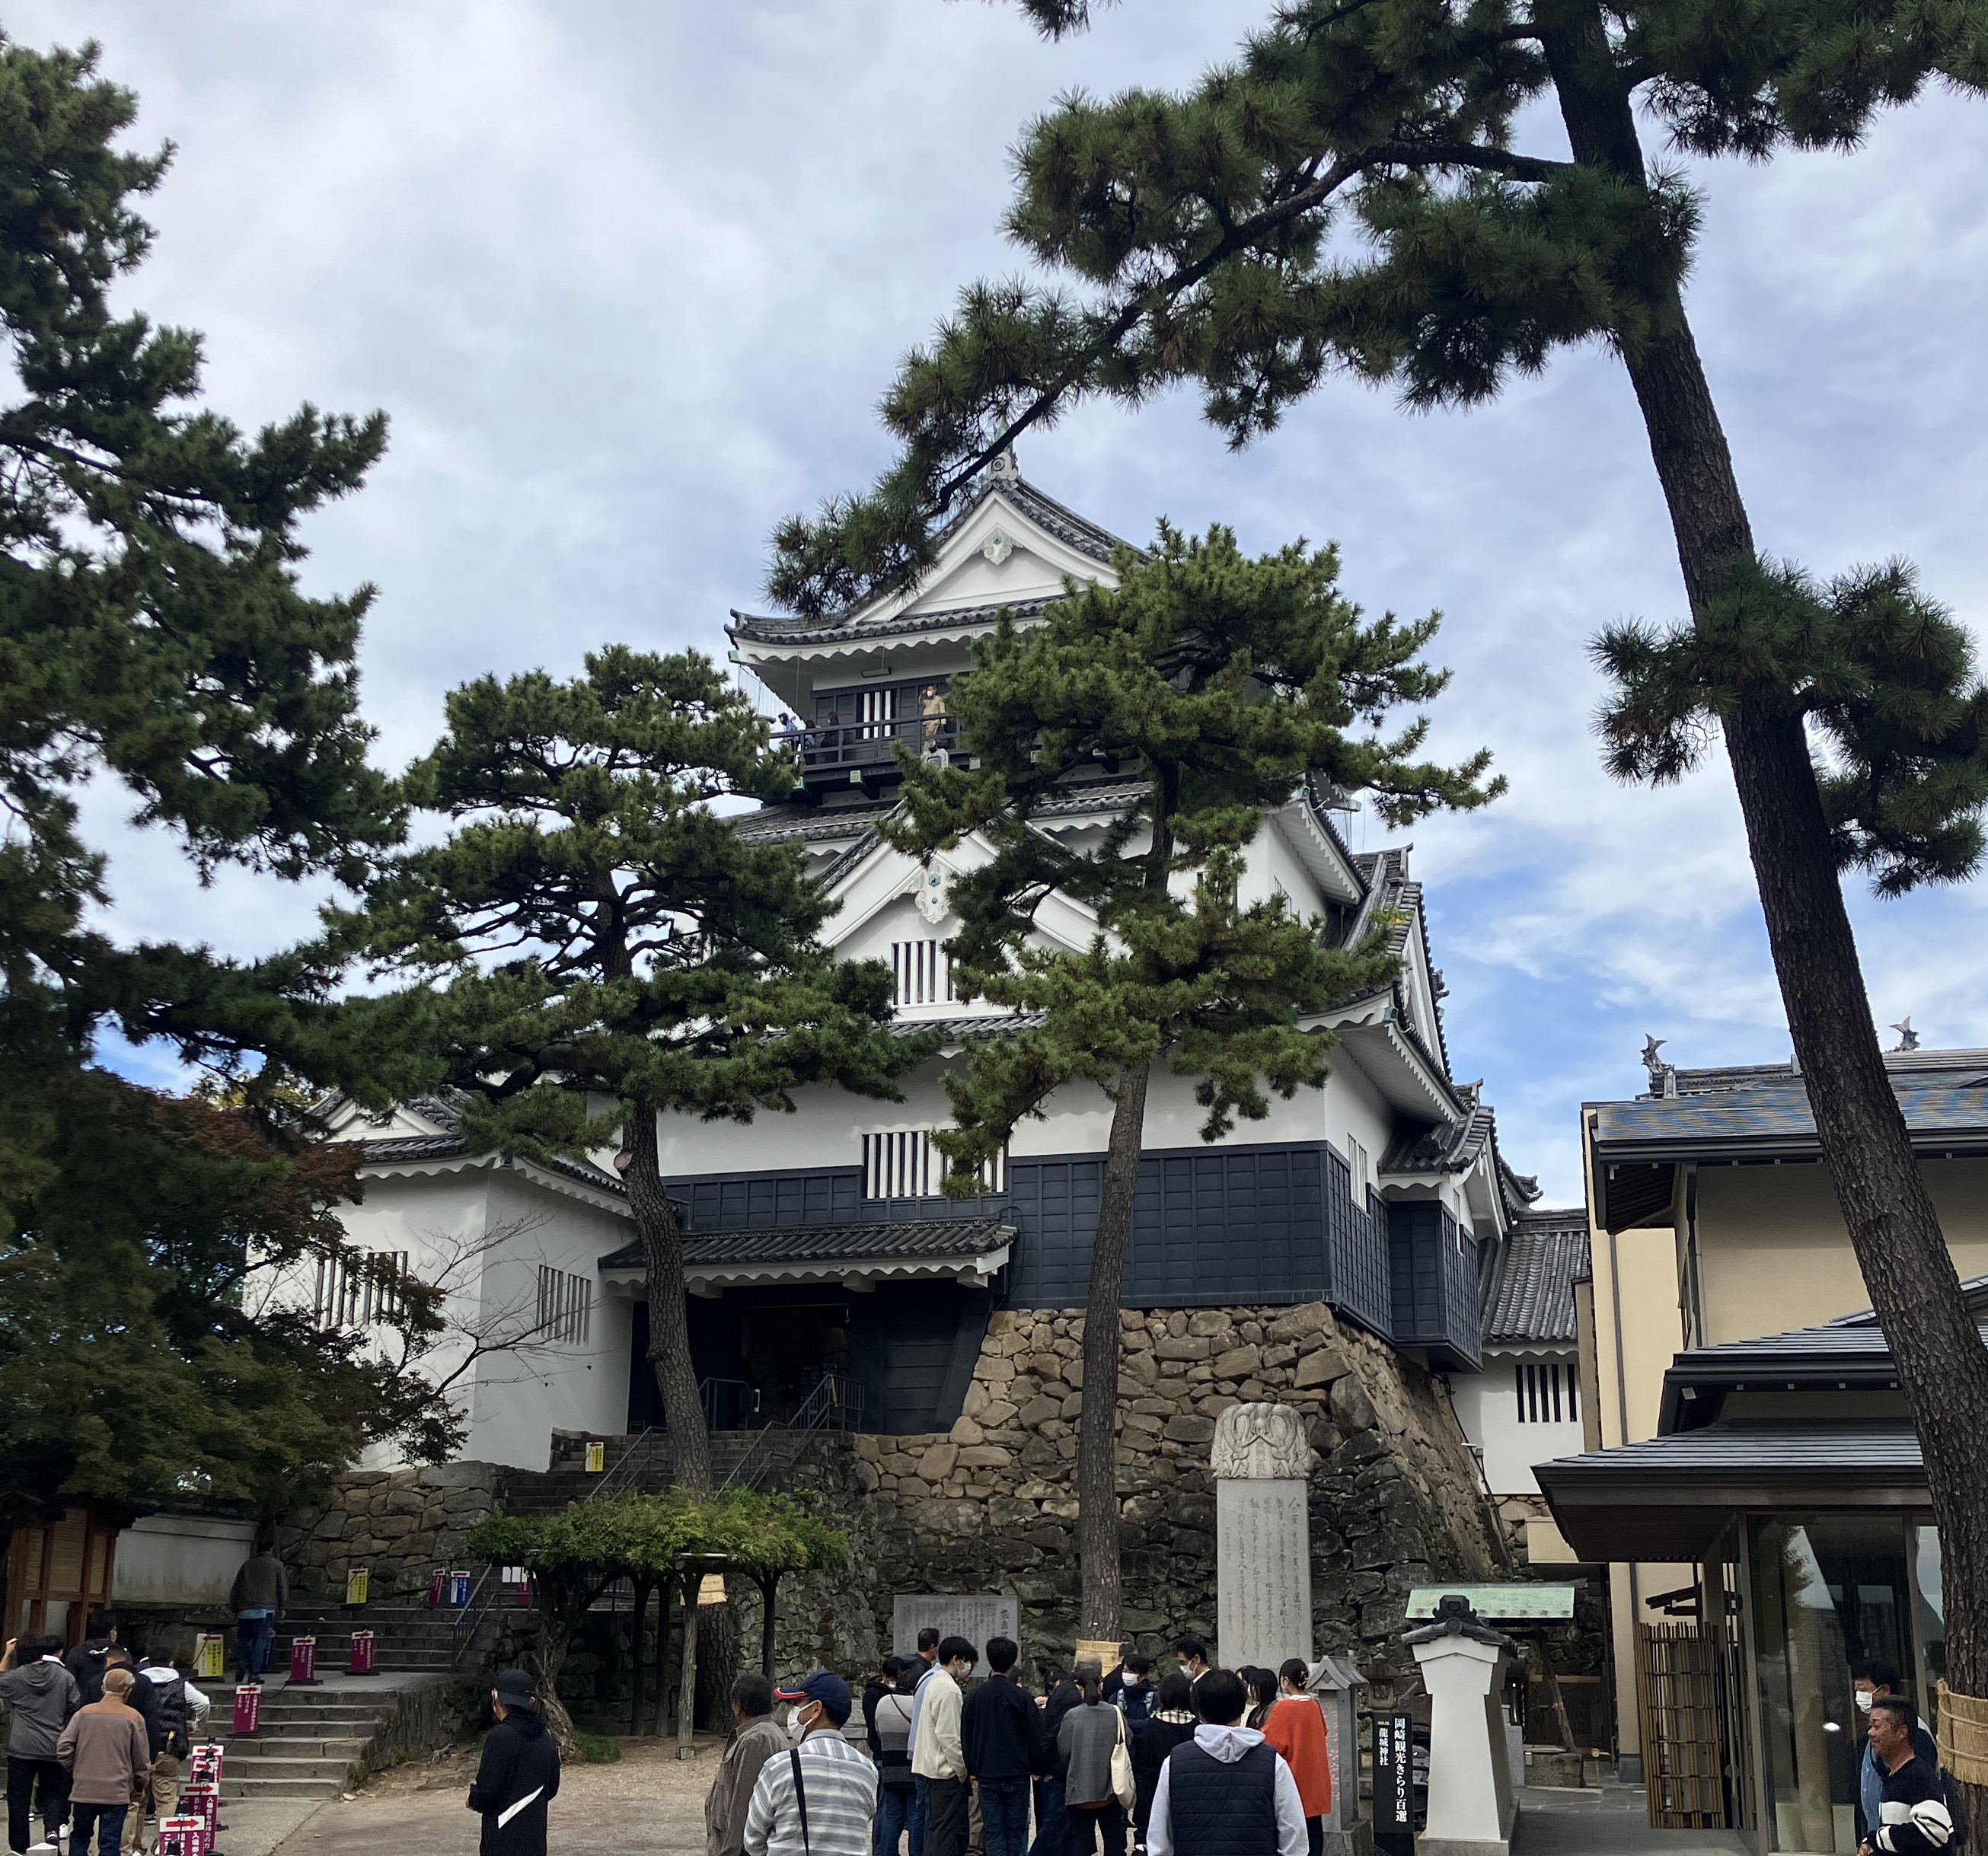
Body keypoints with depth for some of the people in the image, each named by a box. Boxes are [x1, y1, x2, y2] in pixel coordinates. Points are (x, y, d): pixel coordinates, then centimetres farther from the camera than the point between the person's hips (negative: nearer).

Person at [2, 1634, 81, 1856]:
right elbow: (76, 1707, 4)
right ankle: (52, 1827, -12)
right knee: (53, 1794, 12)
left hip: (21, 1750, -1)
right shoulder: (65, 1677, -4)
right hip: (54, 1750, 1)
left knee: (18, 1798, 9)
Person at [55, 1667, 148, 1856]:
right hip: (116, 1793, -2)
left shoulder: (84, 1713, 0)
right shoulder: (133, 1718, -3)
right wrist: (139, 1789, 17)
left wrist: (74, 1770, 14)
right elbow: (142, 1760, 1)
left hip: (83, 1790, 2)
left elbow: (63, 1748, -5)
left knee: (79, 1839, 18)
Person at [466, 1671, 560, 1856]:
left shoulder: (500, 1737, -16)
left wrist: (474, 1800, 3)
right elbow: (552, 1787, 14)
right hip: (535, 1832, 7)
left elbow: (487, 1791, -17)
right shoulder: (544, 1737, 8)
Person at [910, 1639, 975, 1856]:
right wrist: (963, 1770, -12)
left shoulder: (931, 1681, 14)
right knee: (948, 1830, -6)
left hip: (928, 1766, 10)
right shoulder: (949, 1689, -17)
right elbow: (948, 1736, -21)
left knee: (937, 1826, 14)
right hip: (946, 1772, -10)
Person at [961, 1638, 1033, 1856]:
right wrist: (1034, 1768, 12)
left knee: (994, 1836, 4)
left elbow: (966, 1739, 6)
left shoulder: (974, 1697, 0)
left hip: (987, 1776, 2)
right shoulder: (1021, 1697, -9)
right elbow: (1032, 1737, -3)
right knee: (1016, 1835, 8)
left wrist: (973, 1772, 15)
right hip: (1017, 1775, -2)